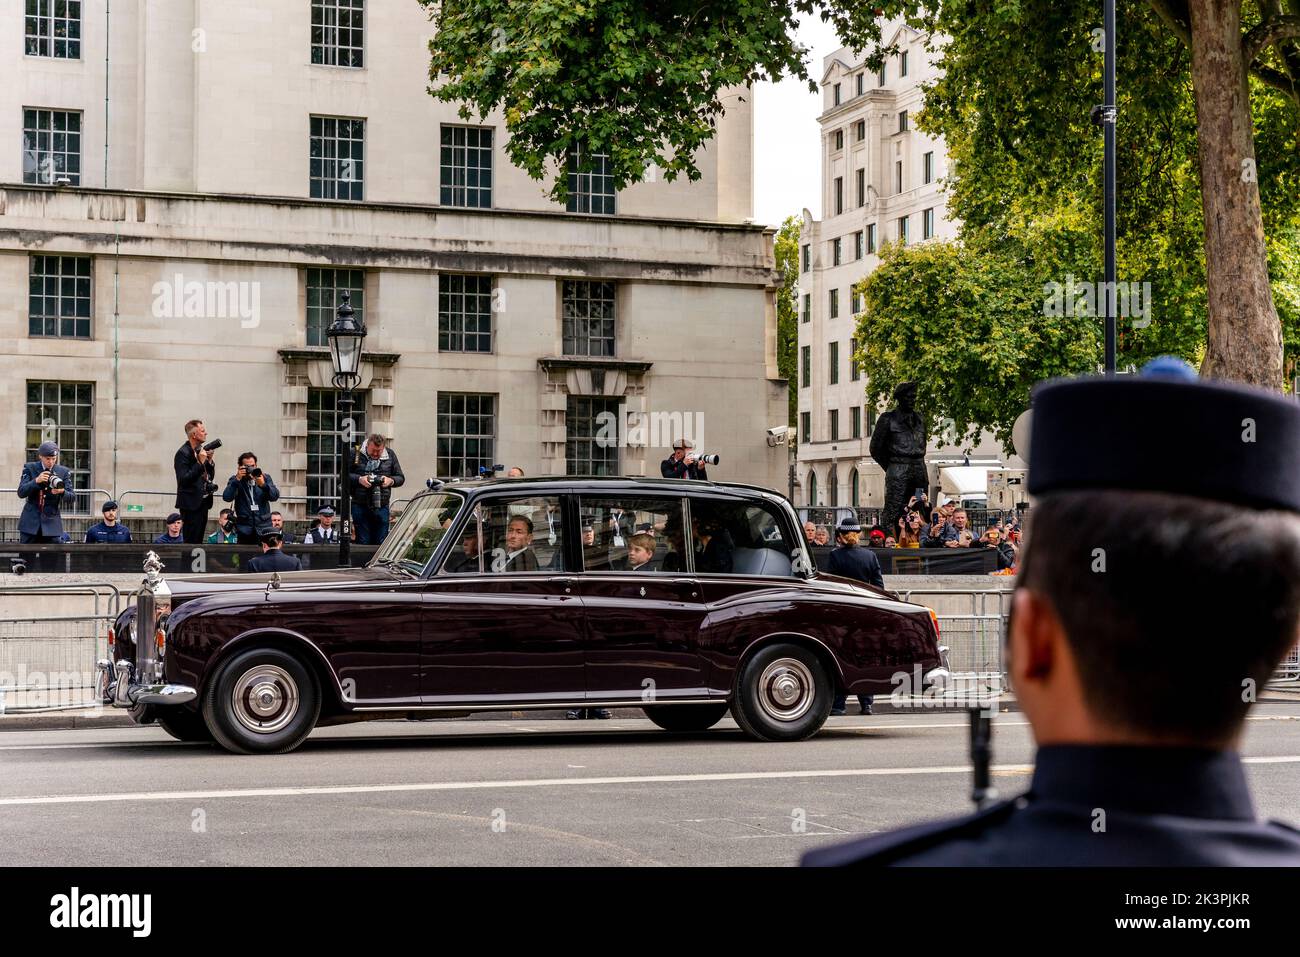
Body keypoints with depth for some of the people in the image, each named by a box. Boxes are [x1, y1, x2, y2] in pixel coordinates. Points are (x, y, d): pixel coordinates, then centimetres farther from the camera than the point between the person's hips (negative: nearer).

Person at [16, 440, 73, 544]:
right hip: (30, 522, 0)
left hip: (51, 522, 0)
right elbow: (21, 493, -7)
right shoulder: (30, 468, 1)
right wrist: (36, 481, -23)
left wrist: (62, 492, -24)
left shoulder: (63, 472, 3)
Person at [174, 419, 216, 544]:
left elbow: (210, 476, 17)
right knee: (190, 543, -8)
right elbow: (183, 479, -21)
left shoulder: (201, 450, 12)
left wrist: (209, 461, -1)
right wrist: (200, 462, -22)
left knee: (198, 541, 9)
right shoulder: (183, 453, -12)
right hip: (191, 504, -8)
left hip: (203, 502, 8)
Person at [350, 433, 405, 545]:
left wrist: (391, 481, -9)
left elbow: (400, 478, 12)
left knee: (381, 543, 3)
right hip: (360, 506, -2)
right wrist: (359, 479, -14)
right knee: (363, 543, 0)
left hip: (381, 506, 2)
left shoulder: (390, 455, 7)